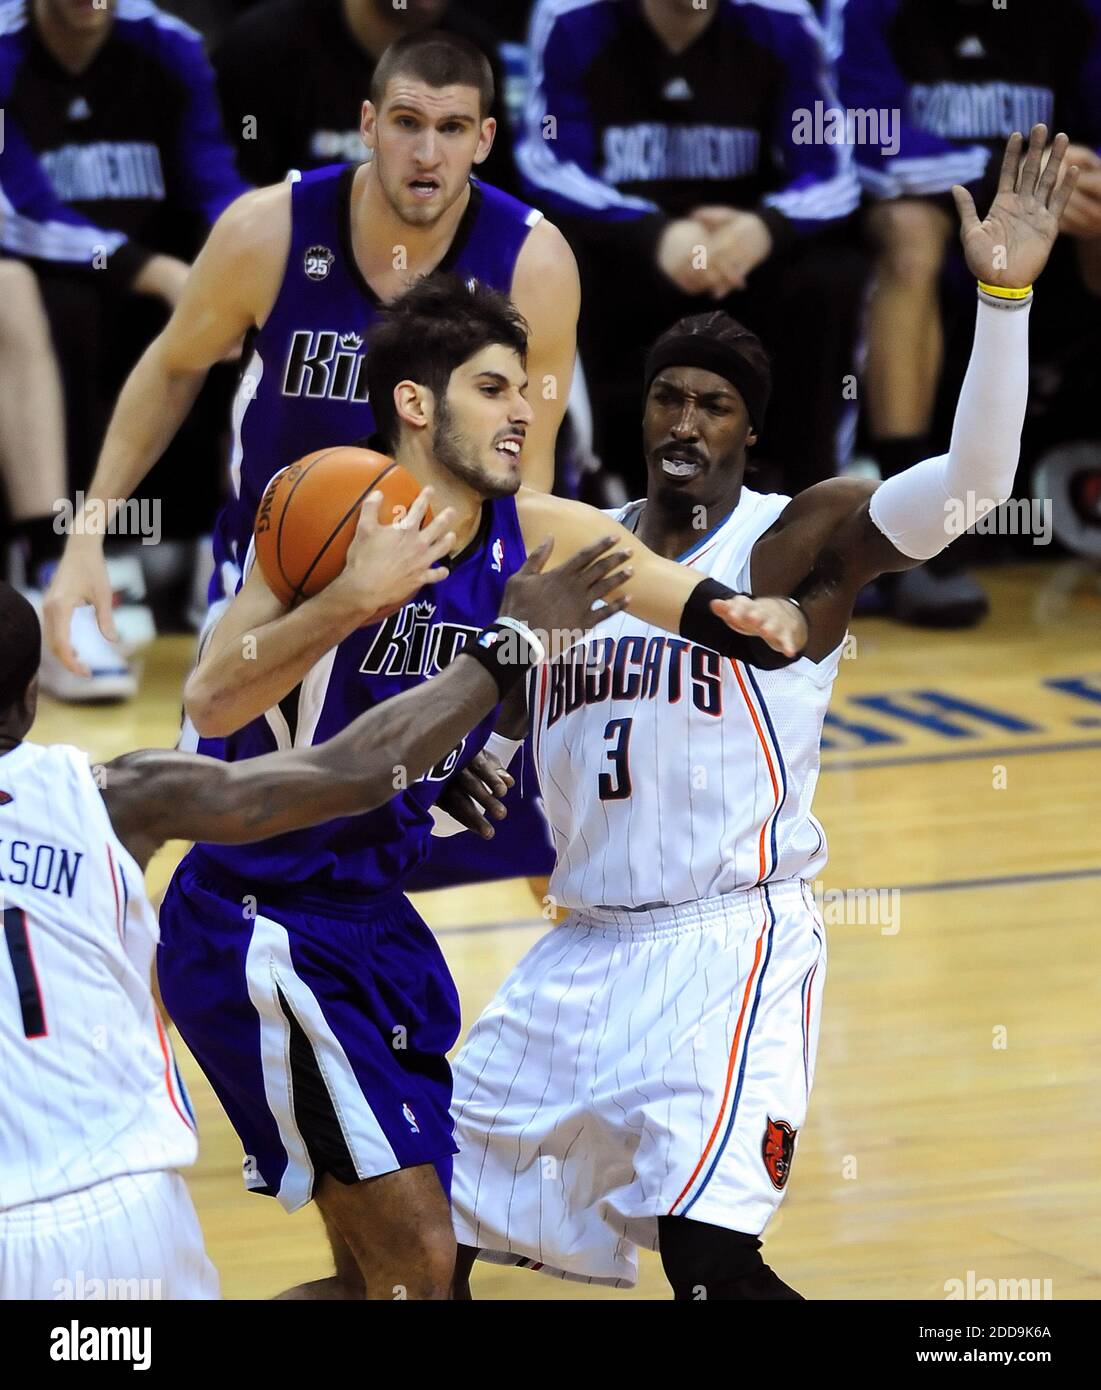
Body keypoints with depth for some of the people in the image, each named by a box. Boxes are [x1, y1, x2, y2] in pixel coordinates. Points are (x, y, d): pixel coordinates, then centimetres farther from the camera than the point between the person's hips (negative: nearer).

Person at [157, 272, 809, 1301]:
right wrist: (355, 599, -40)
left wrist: (770, 624, -29)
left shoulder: (541, 538, 1)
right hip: (259, 926, -8)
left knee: (383, 1272, 14)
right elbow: (211, 704, -29)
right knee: (416, 1264, -11)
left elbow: (718, 610, -6)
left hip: (377, 918, 8)